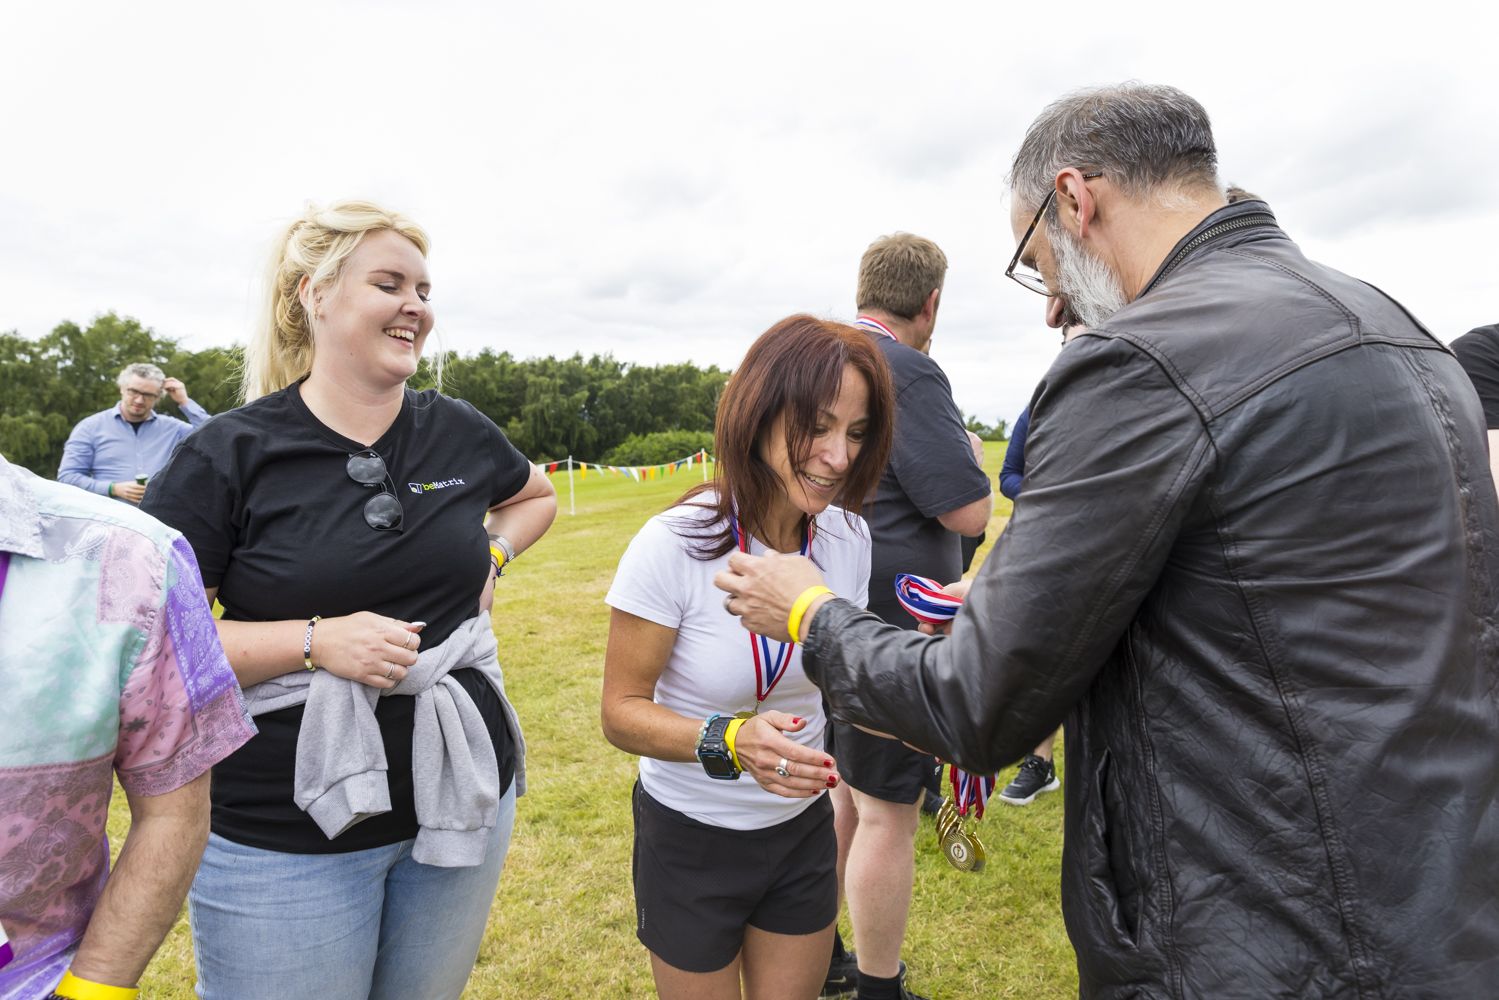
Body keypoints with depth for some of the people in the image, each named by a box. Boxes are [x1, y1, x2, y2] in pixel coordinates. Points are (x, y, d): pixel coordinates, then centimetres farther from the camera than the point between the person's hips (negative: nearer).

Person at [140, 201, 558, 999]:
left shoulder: (459, 432, 1)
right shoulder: (227, 454, -10)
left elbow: (535, 496, 21)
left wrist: (491, 559, 3)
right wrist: (315, 640, -22)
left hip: (463, 798, 4)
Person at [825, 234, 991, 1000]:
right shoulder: (906, 372, -18)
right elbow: (969, 511, -18)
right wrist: (973, 454, 2)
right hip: (890, 627, -9)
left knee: (836, 792, 21)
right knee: (886, 814, 5)